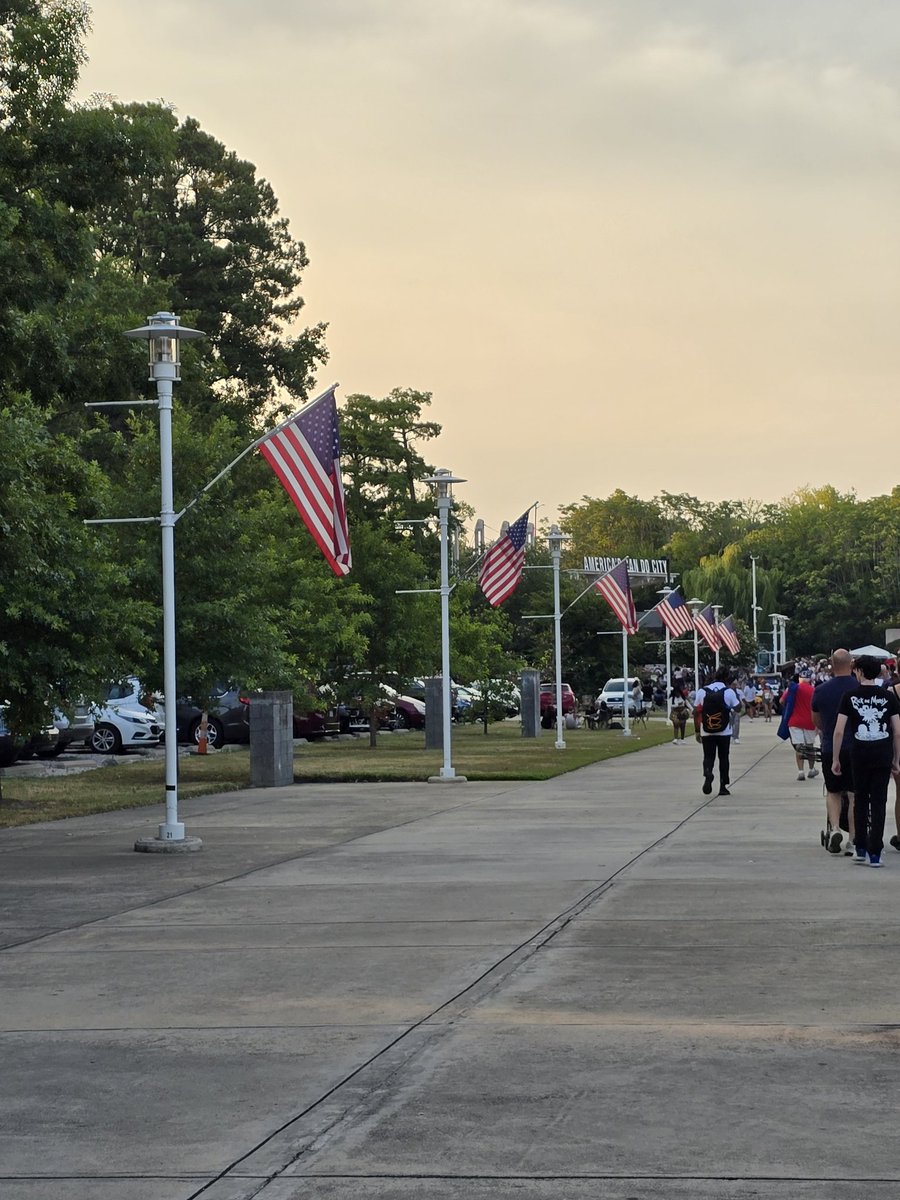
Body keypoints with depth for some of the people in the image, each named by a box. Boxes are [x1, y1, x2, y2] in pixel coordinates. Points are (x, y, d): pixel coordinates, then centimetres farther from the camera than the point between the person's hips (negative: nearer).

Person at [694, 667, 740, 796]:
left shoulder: (702, 691, -2)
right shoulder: (729, 692, -7)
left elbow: (696, 713, 1)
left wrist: (697, 731, 10)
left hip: (706, 732, 1)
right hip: (724, 732, -1)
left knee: (708, 756, 9)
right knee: (723, 757, 13)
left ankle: (708, 774, -23)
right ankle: (723, 786, 15)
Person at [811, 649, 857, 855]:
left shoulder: (821, 690, -3)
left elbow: (816, 720, 13)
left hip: (830, 748, 1)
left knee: (833, 792, 15)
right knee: (854, 795, 6)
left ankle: (834, 828, -7)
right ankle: (852, 841, 6)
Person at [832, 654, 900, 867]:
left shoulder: (850, 696, -3)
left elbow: (839, 731, -7)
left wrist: (835, 759, 1)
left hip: (860, 756, 0)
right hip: (883, 757, 0)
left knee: (860, 800, 15)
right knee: (878, 802, 4)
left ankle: (861, 848, 16)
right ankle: (875, 853, 1)